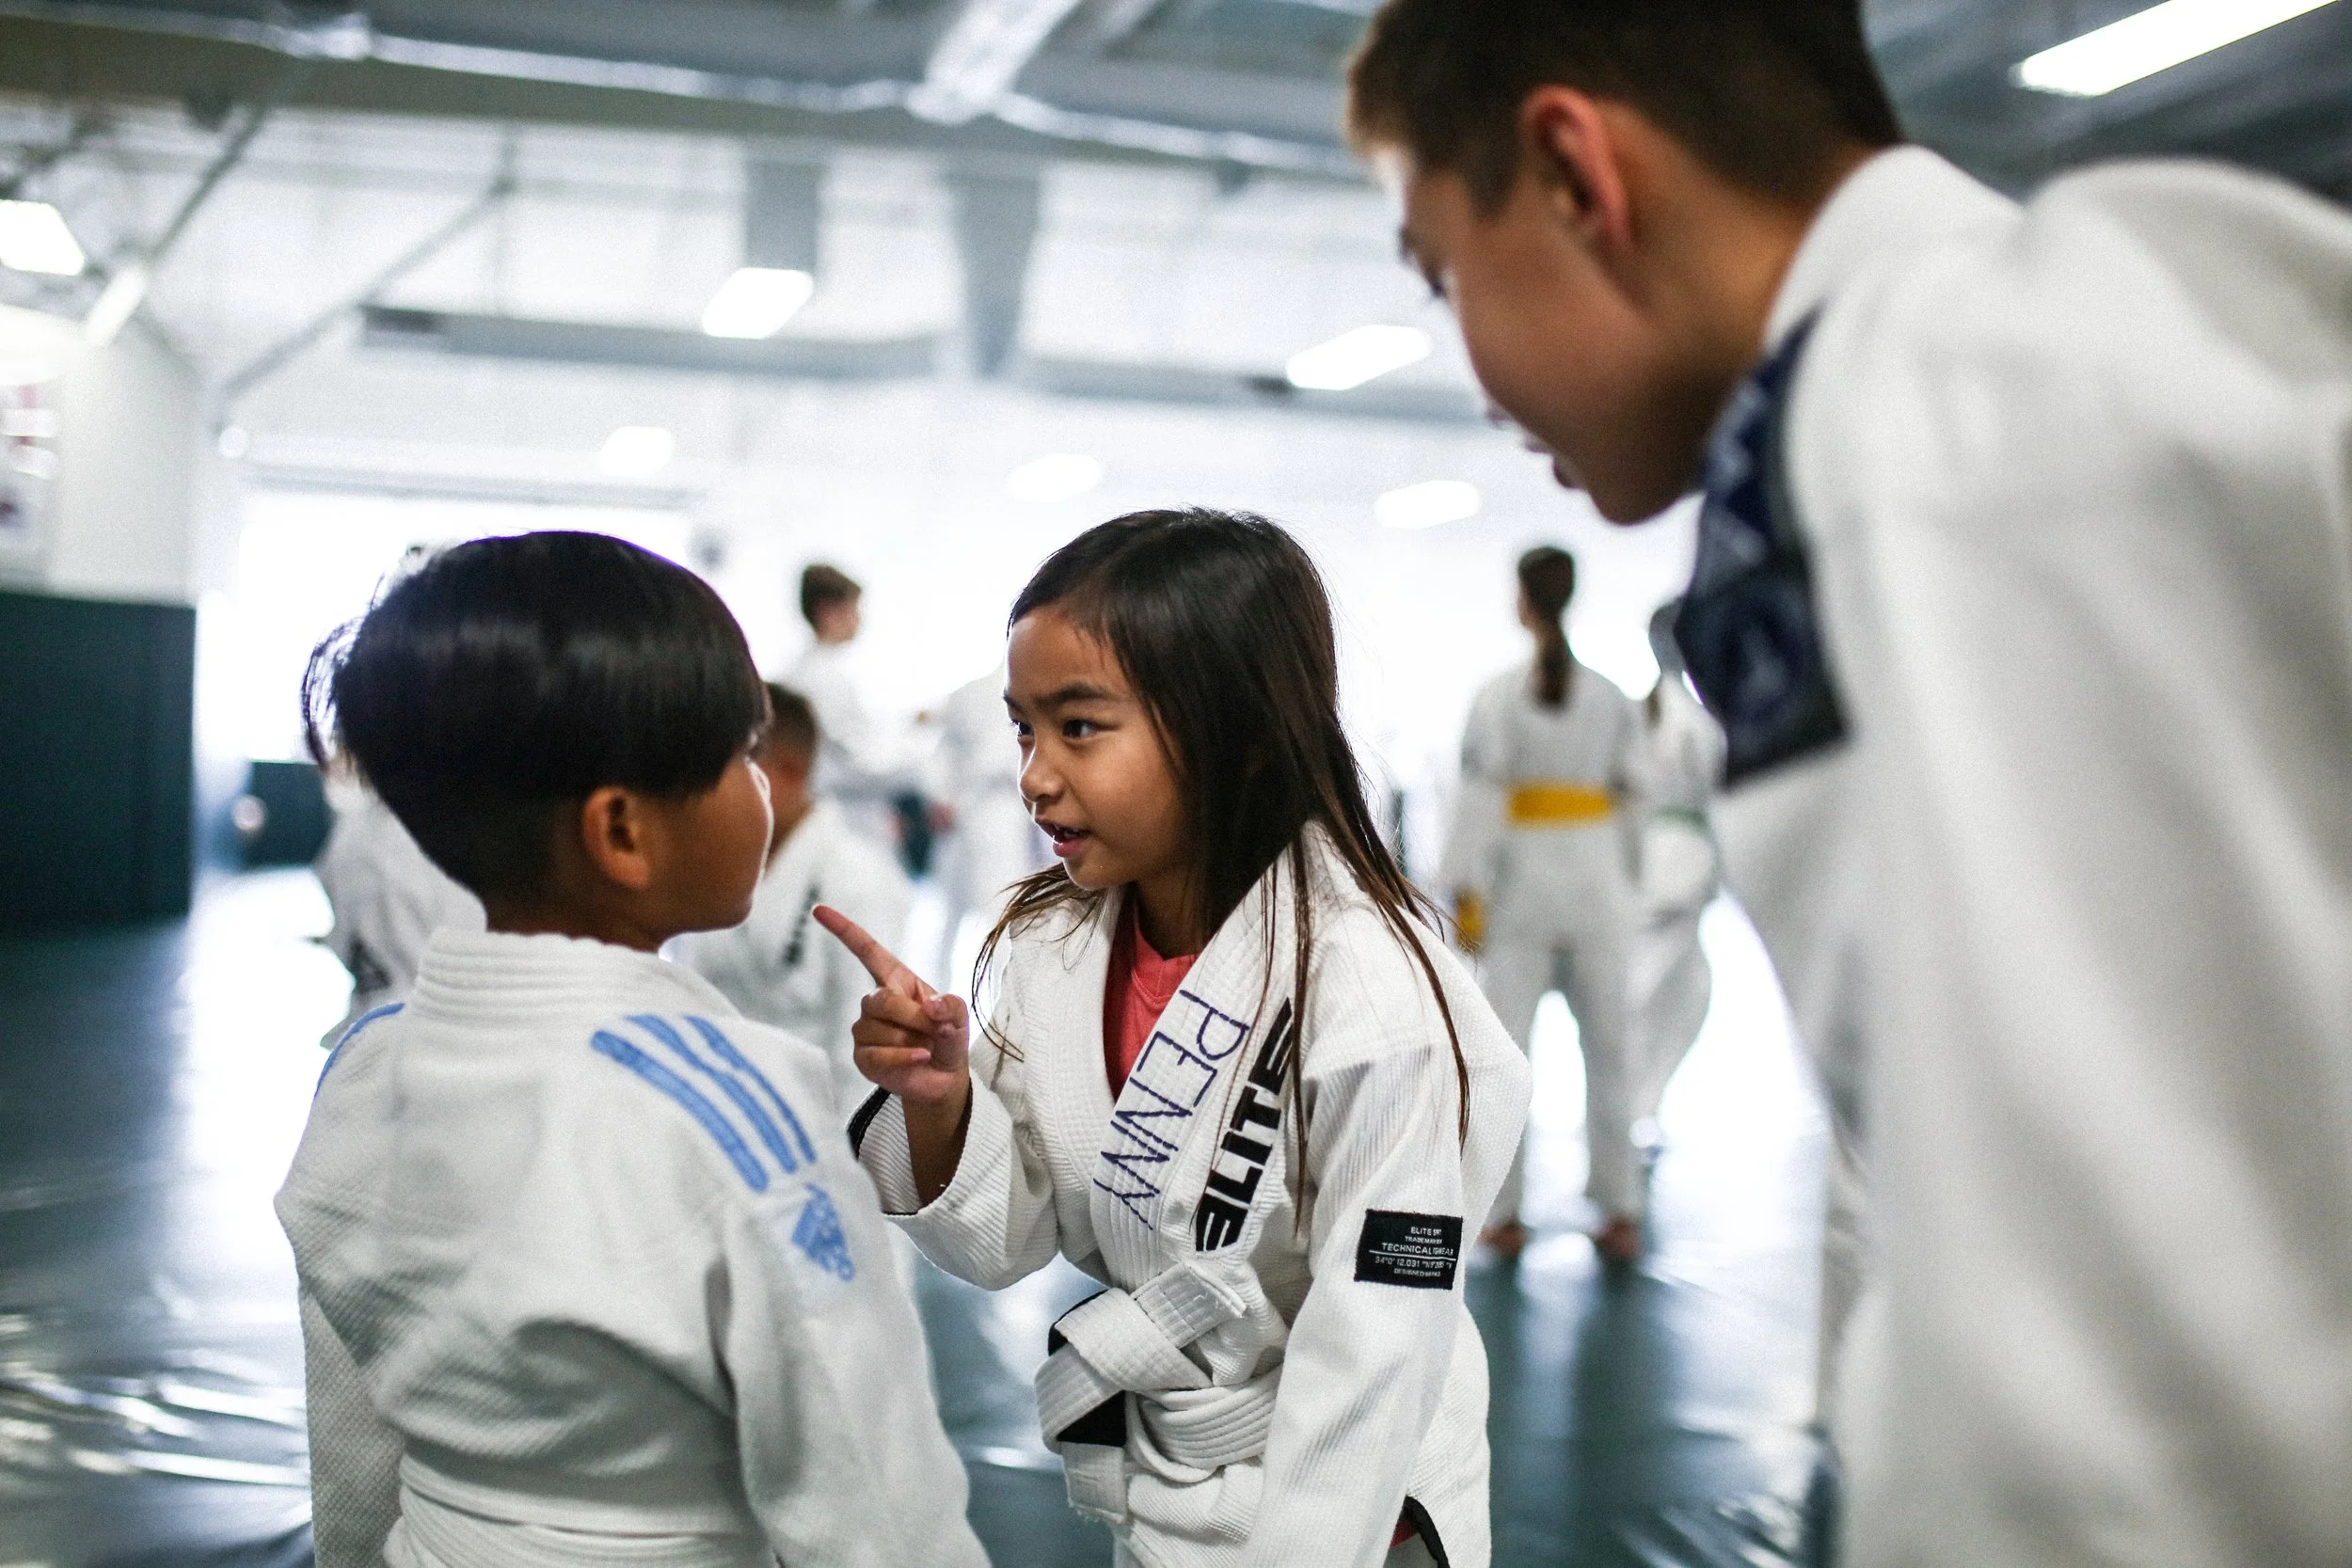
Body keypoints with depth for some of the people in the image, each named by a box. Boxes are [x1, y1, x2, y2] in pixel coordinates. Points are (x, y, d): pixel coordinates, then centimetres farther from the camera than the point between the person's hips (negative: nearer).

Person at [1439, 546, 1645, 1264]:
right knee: (1608, 1043, 7)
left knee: (1504, 1041, 5)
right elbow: (1630, 794, 7)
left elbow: (1480, 798, -9)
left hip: (1523, 874, -2)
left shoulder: (1496, 696, -5)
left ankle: (1504, 1212, 8)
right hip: (1597, 874, 3)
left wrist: (1466, 893, -7)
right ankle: (1620, 1211, 9)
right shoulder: (1613, 698, 4)